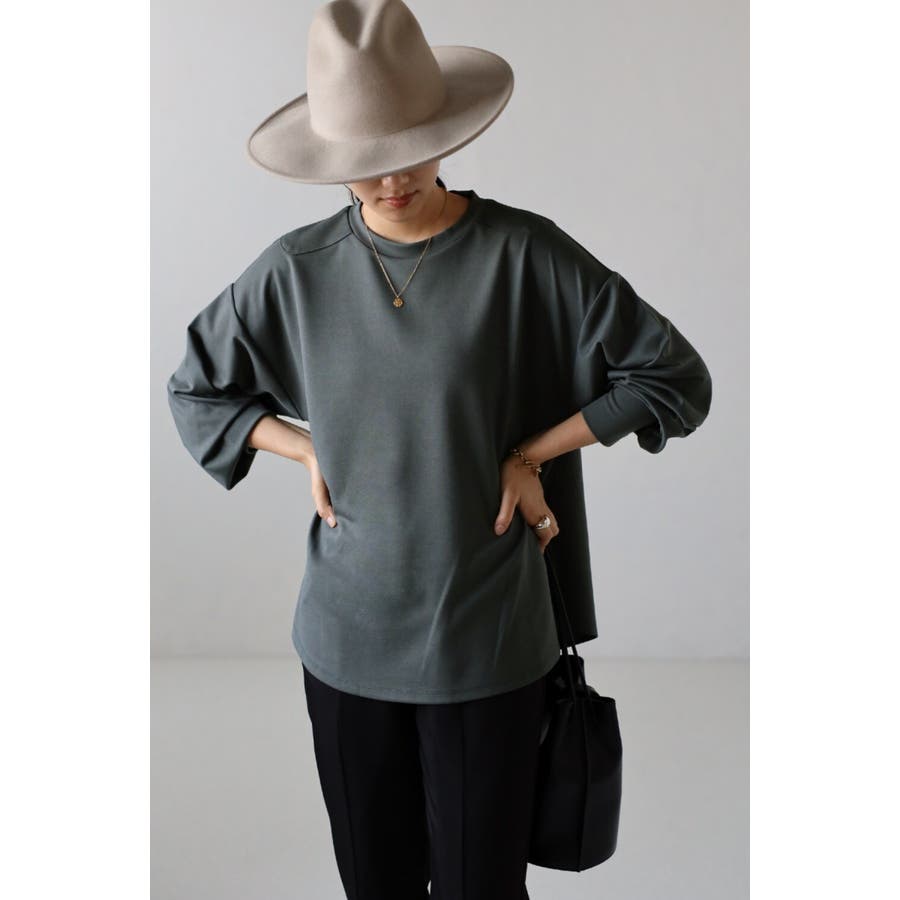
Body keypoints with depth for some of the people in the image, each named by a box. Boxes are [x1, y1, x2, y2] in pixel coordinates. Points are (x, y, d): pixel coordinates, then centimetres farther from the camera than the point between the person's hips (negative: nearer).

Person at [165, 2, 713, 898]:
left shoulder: (524, 255, -10)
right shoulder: (296, 270, -3)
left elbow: (676, 377, -5)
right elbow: (194, 390, 12)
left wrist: (528, 455, -9)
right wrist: (310, 448, -2)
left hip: (486, 639, -2)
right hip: (346, 637, 3)